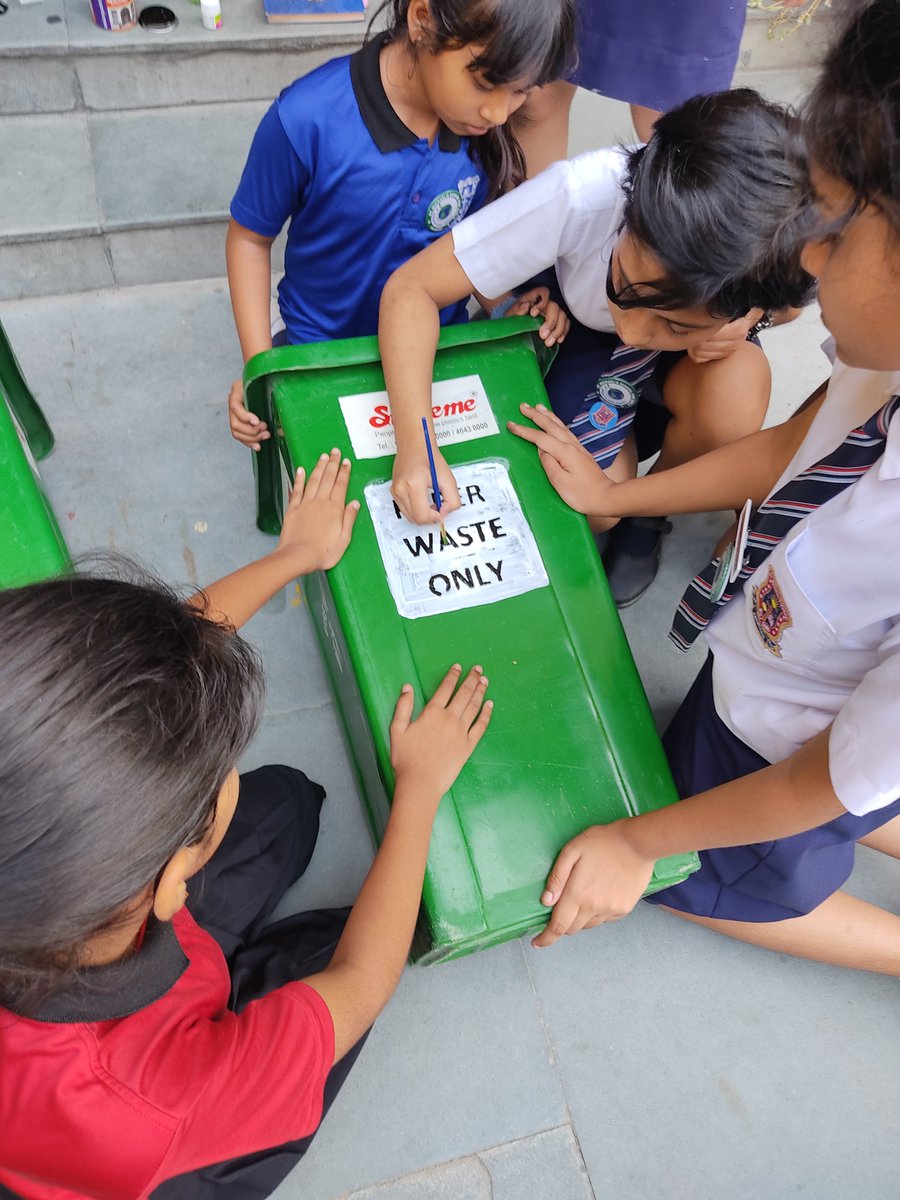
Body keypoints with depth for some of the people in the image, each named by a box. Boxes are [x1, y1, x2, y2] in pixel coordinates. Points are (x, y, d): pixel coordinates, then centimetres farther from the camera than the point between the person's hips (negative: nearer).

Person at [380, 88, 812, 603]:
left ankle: (652, 512, 2)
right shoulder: (585, 194, -40)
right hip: (584, 335, -1)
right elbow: (412, 288, -33)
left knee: (730, 407, -31)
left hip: (710, 355, 2)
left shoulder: (795, 250, -34)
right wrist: (414, 441, -46)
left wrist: (750, 319, -31)